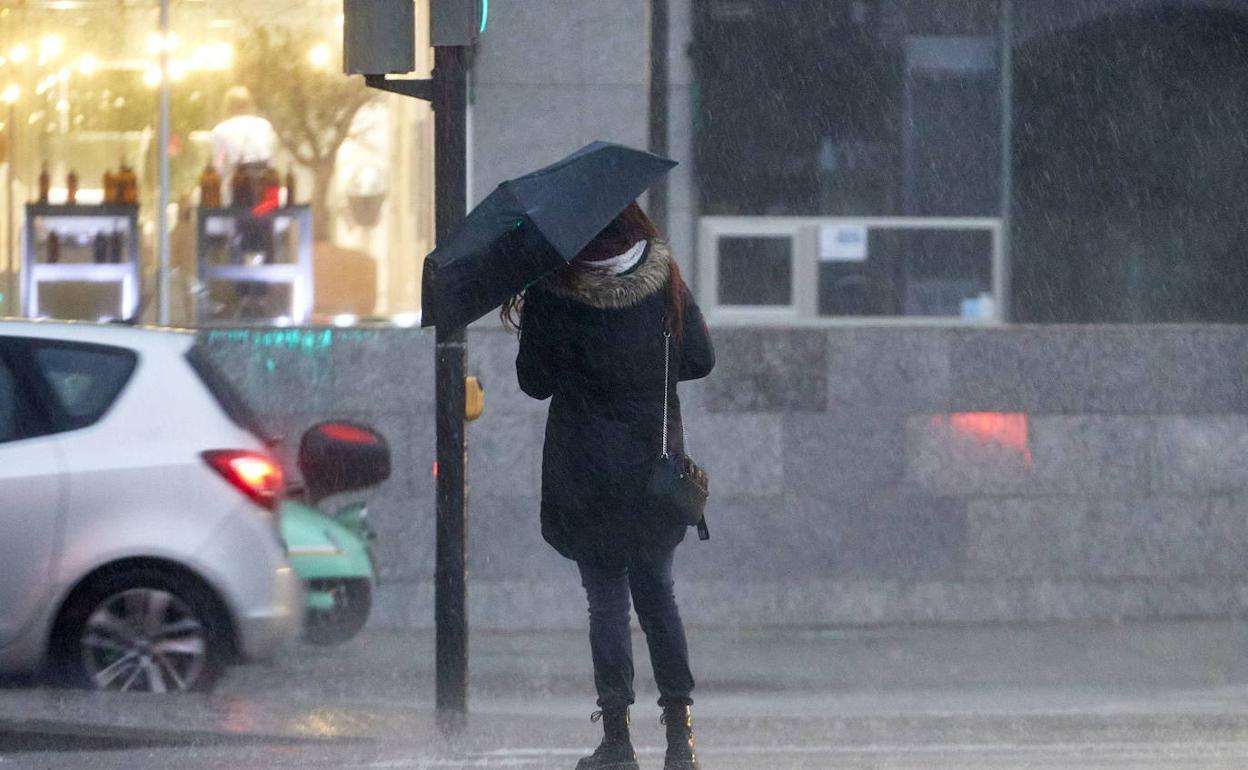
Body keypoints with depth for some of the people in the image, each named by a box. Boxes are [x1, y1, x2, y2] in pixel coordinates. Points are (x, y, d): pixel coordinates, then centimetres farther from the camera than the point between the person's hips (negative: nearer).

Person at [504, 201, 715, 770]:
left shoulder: (550, 296, -11)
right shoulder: (664, 281, -2)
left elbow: (536, 383, -3)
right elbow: (700, 360, 4)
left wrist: (525, 329, 14)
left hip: (587, 475, -3)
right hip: (655, 467, 3)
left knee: (606, 599, 3)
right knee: (656, 593, 13)